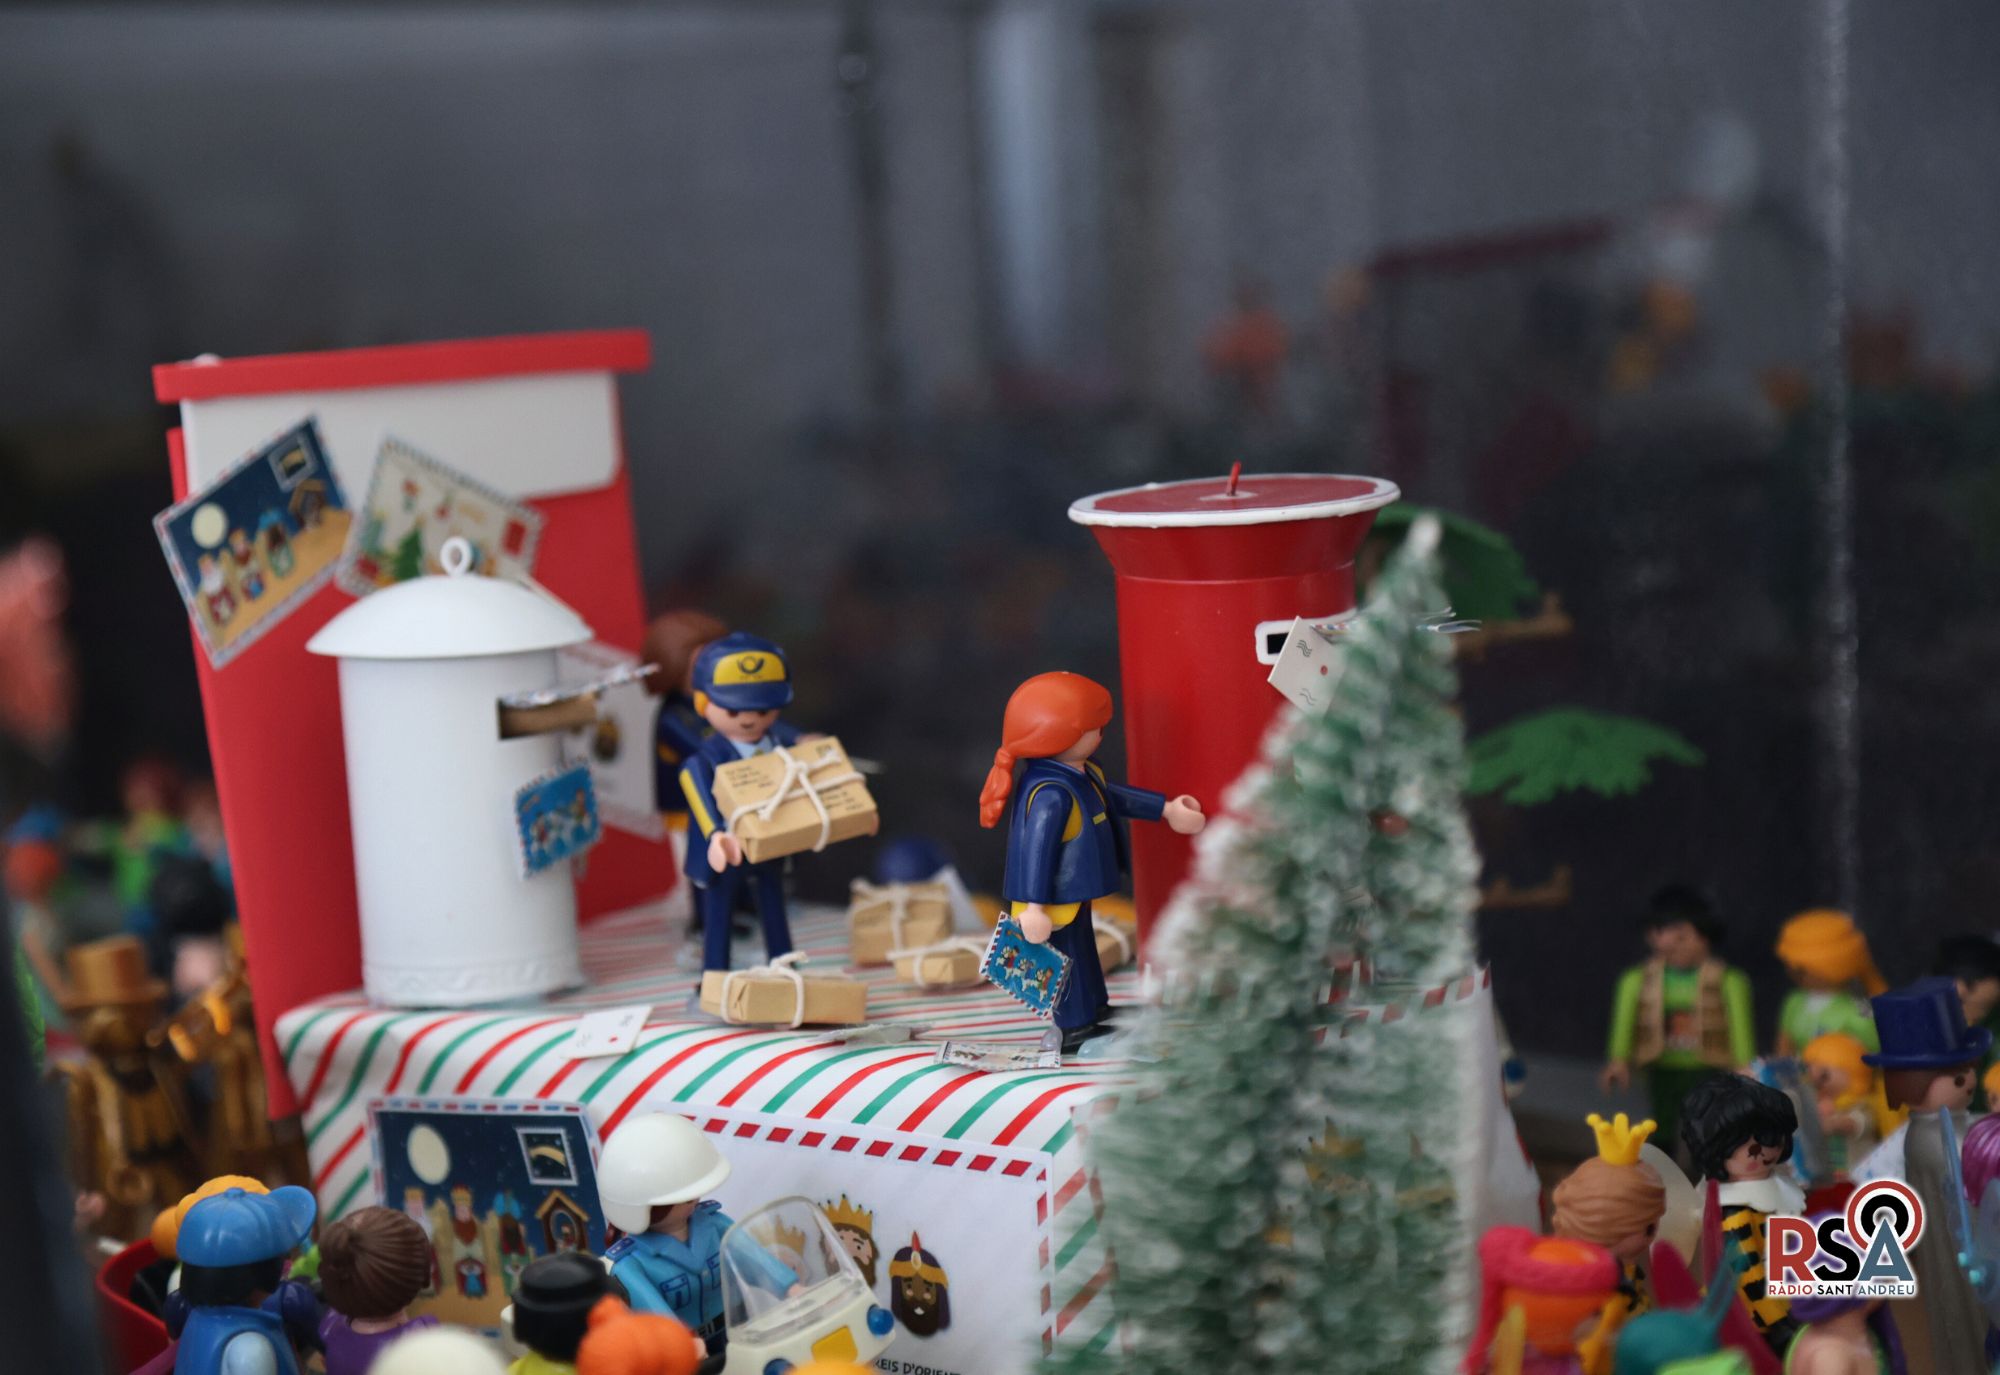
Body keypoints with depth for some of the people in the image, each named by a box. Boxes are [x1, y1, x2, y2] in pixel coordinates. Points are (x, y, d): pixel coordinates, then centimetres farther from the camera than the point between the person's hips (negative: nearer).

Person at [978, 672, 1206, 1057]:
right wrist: (1034, 907, -35)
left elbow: (1115, 797, 17)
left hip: (1074, 892, 11)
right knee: (1068, 955, 2)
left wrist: (1166, 809, 22)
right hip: (1055, 898, -11)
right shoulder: (1051, 793, -32)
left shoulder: (1082, 775, 2)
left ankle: (1094, 1010, 43)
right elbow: (1037, 848, -34)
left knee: (1082, 948, 25)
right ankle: (1074, 1030, 15)